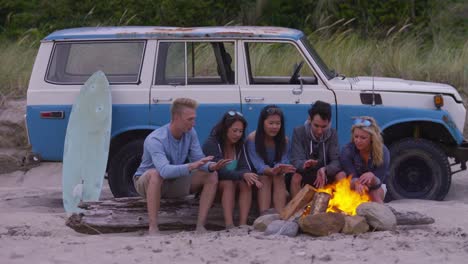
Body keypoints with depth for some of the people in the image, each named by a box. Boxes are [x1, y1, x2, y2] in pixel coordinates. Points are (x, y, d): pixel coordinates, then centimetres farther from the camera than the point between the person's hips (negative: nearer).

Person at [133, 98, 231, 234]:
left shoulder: (190, 132, -10)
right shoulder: (155, 140, -31)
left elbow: (198, 159, -9)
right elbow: (164, 170, -44)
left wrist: (211, 166, -32)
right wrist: (191, 166, -57)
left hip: (174, 183, 6)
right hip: (145, 182, -6)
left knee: (212, 176, -11)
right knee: (155, 174, -41)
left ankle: (200, 226, -16)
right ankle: (153, 228, -40)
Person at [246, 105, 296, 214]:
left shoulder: (284, 140, -8)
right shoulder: (252, 139, -18)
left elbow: (283, 161, -17)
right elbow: (258, 165, -26)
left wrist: (280, 169, -44)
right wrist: (272, 171, -49)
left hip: (278, 177, 2)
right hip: (258, 178, -2)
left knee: (279, 178, -29)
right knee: (265, 178, -33)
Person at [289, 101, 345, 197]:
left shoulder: (332, 134, -6)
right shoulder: (299, 132, -12)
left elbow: (336, 161, -13)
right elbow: (296, 161, -20)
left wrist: (324, 170, -36)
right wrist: (304, 164, -46)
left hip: (325, 174, 2)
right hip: (305, 174, -2)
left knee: (341, 175, -26)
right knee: (296, 177, -34)